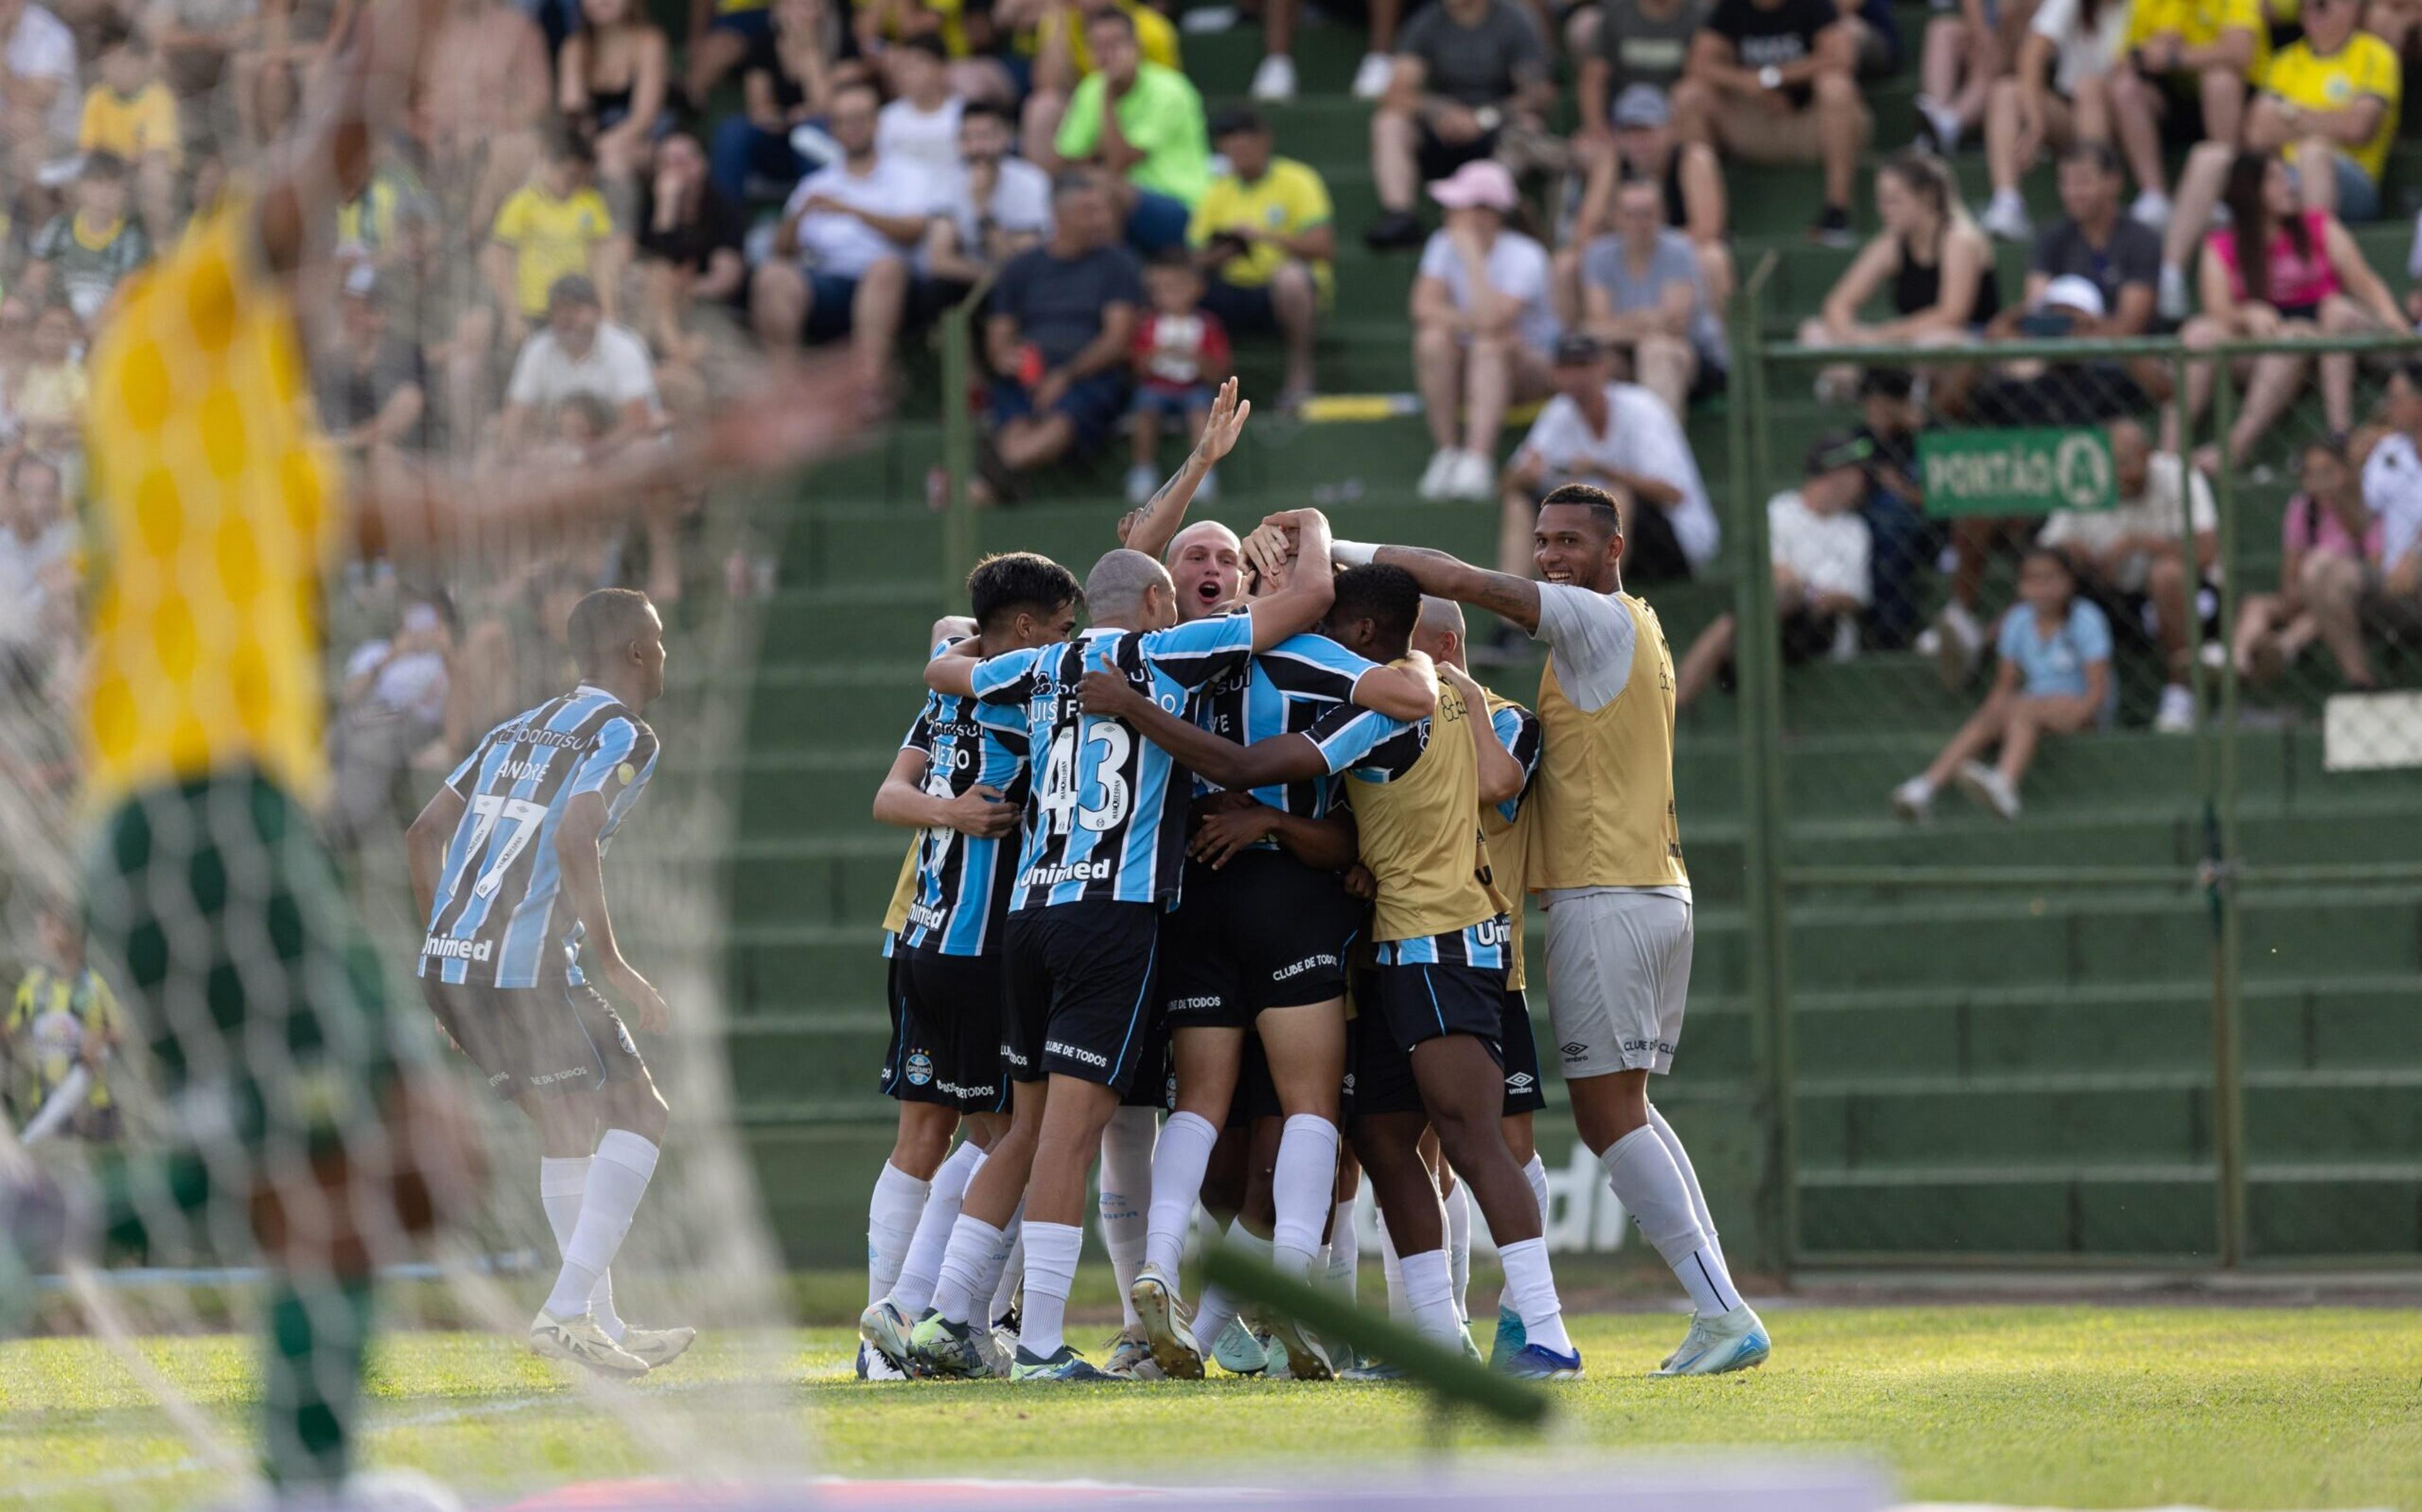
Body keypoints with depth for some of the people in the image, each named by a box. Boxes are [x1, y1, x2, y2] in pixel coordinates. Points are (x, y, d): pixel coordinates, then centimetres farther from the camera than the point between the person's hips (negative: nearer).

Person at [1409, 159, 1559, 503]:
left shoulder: (1524, 257, -19)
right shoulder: (1445, 245, -2)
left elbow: (1491, 321, -33)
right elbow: (1425, 307, -15)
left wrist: (1473, 255, -29)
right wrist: (1471, 322, -28)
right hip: (1466, 370, 4)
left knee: (1489, 346, -36)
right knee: (1433, 339, -28)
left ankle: (1476, 463, -45)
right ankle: (1446, 455, -23)